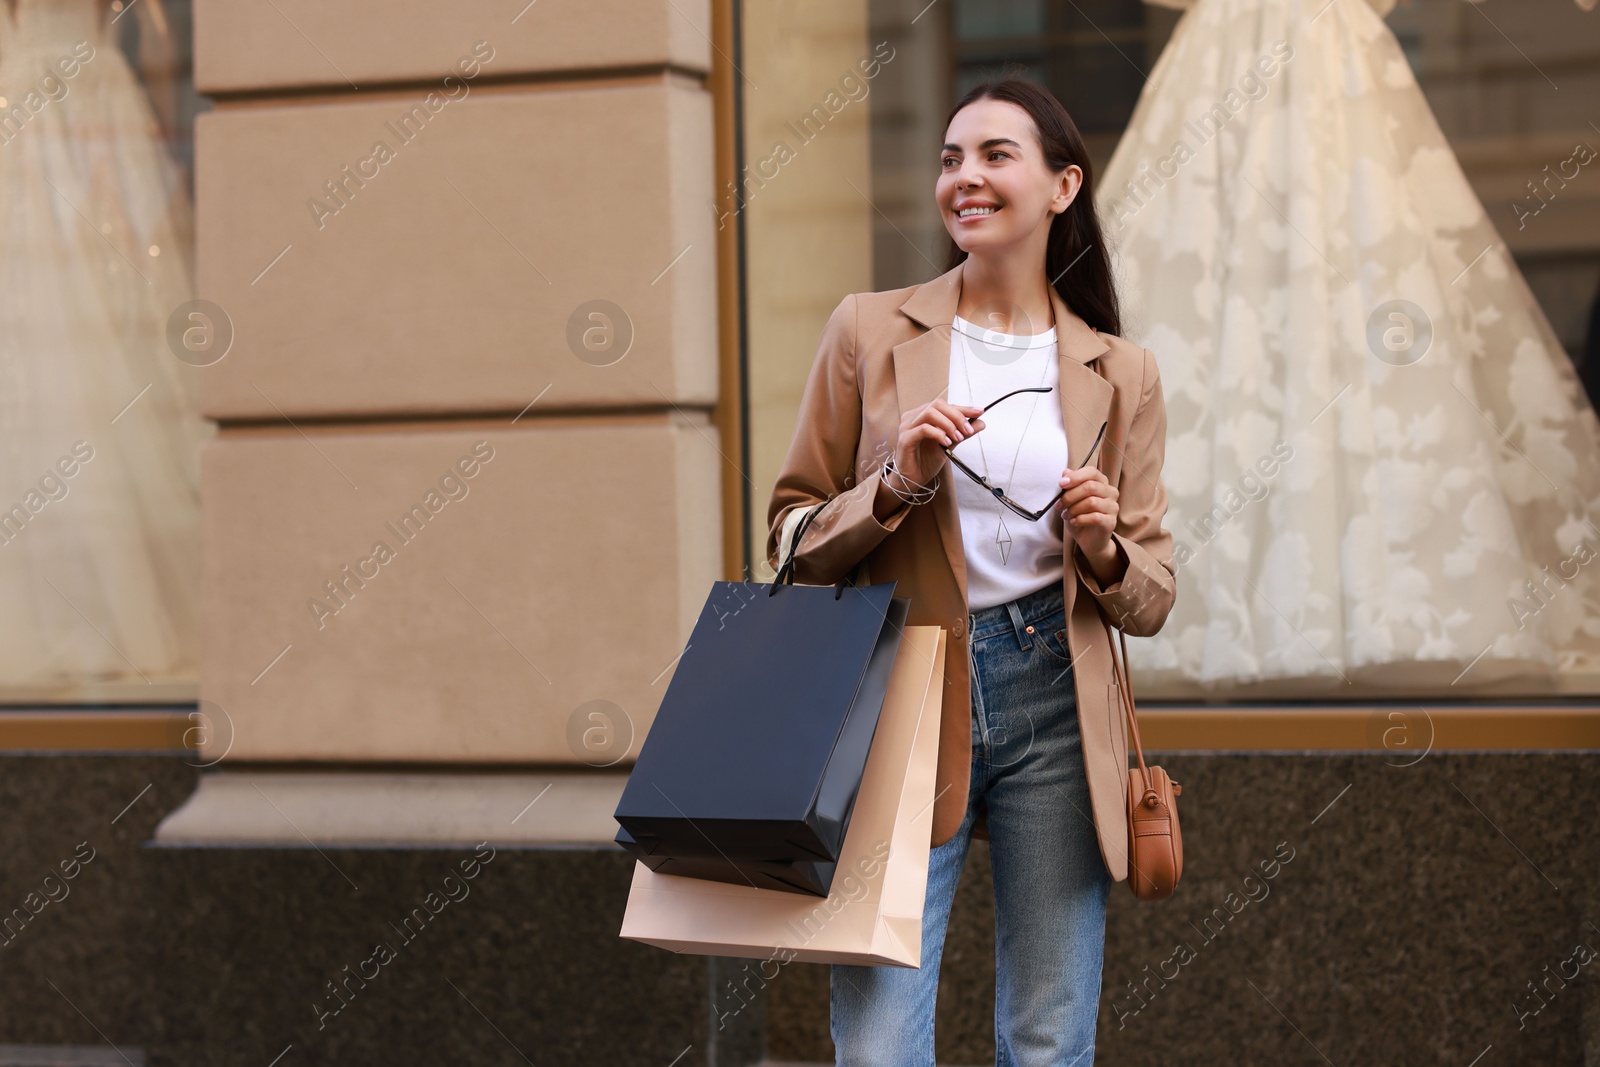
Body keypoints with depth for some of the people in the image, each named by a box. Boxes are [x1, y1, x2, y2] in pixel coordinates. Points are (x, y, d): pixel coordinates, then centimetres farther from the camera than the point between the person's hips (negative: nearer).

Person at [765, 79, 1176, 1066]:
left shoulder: (1121, 374, 9)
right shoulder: (869, 332, 5)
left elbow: (1153, 597, 12)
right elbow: (793, 539, 6)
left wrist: (1103, 550, -9)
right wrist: (897, 485, -11)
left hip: (1053, 705, 1)